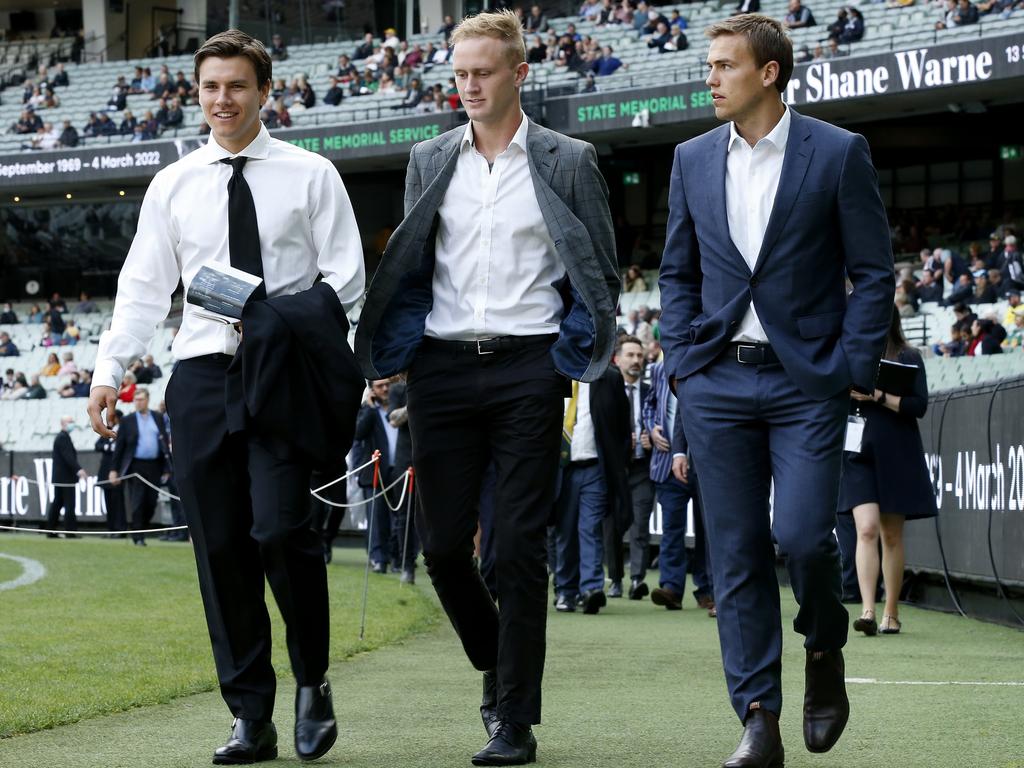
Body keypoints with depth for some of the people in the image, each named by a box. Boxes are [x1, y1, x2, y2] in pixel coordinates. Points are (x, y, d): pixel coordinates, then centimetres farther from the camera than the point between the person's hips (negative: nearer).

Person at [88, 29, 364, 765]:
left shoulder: (309, 175, 5)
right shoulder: (172, 186, 13)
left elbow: (347, 277, 2)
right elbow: (143, 289, 11)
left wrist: (282, 320, -14)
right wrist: (110, 369, -1)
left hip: (282, 375, -3)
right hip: (202, 373, 3)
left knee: (280, 528, -18)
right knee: (220, 548, 1)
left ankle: (313, 681, 4)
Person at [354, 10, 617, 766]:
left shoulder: (567, 162, 3)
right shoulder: (430, 162, 12)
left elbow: (601, 274, 6)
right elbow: (408, 269, 16)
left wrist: (585, 357, -4)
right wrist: (393, 356, 8)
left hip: (526, 364, -3)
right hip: (443, 365, 3)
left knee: (519, 546, -4)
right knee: (444, 544, 2)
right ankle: (497, 663, 28)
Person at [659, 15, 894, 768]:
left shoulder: (838, 154, -2)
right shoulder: (693, 160, 9)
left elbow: (873, 272, -1)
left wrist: (853, 368, -8)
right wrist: (684, 360, 4)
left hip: (807, 382, -3)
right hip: (720, 383, 4)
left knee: (803, 534, -15)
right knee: (737, 555, 1)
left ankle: (825, 652, 16)